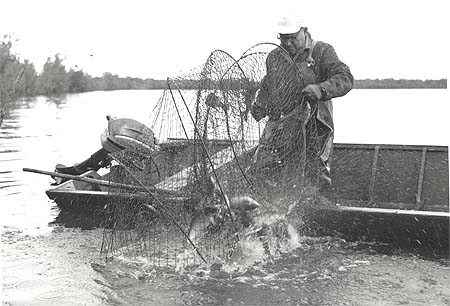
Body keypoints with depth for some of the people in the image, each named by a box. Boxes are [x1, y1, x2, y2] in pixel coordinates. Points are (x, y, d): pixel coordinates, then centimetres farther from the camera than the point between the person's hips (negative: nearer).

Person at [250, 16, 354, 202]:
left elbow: (345, 79, -13)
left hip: (313, 126, -4)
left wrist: (321, 90, -31)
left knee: (317, 180, 0)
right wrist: (260, 104, 12)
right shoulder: (274, 57, 15)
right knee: (260, 169, -6)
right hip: (278, 125, 4)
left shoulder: (322, 51, -1)